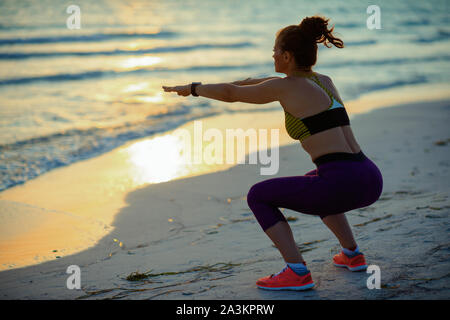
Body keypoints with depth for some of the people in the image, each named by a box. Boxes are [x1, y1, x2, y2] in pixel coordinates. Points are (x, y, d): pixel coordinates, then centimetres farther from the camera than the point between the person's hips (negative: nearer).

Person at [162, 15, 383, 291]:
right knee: (313, 183, 40)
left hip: (342, 185, -8)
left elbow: (231, 94, 13)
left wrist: (194, 88, 31)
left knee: (258, 196, 12)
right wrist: (217, 87, 46)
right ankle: (353, 255, 31)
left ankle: (297, 272, 2)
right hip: (372, 181, 8)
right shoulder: (324, 81, 21)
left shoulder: (285, 86, -1)